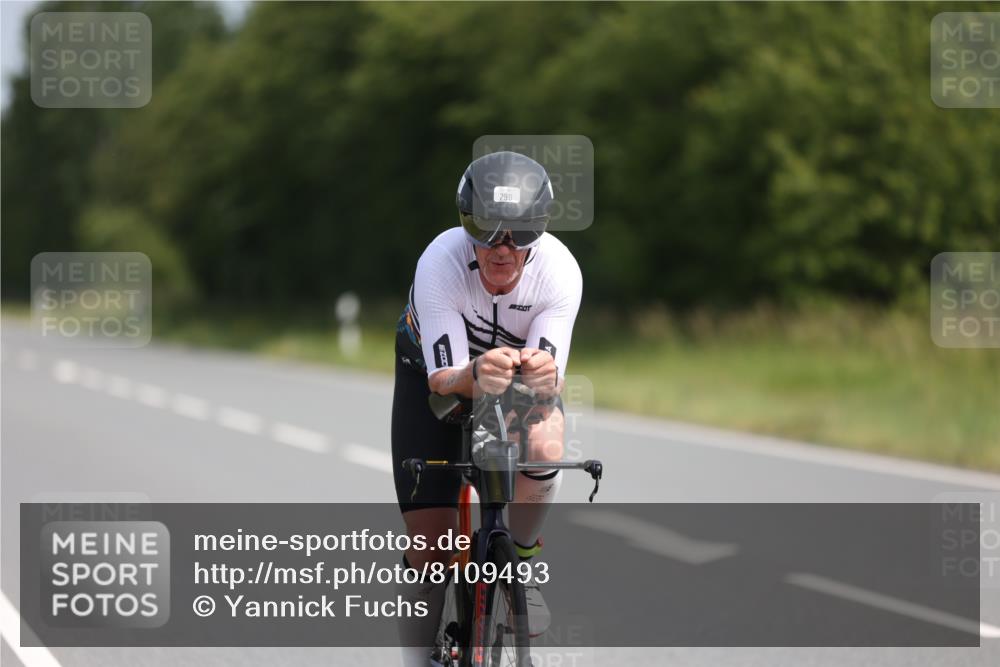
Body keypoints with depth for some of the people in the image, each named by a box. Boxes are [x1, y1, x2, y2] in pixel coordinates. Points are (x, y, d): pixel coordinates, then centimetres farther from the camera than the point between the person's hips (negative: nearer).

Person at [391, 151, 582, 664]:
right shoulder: (440, 262, -35)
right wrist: (477, 374, -60)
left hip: (522, 375, 1)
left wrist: (544, 375, -58)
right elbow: (444, 378, -37)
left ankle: (519, 559, -6)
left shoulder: (559, 270, -31)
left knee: (543, 447, -33)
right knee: (430, 543, -9)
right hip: (436, 369, -1)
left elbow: (550, 376, -33)